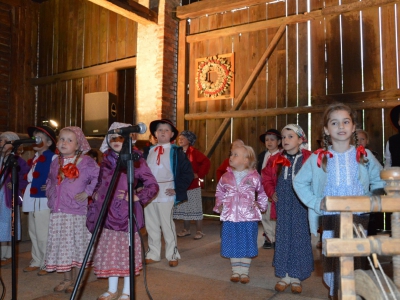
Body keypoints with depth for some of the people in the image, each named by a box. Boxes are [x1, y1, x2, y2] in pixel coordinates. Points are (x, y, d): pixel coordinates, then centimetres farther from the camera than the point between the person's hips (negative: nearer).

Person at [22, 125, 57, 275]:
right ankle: (36, 261, 30)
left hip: (44, 200, -9)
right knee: (33, 233, 17)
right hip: (32, 200, 9)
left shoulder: (53, 158, -11)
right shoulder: (34, 159, 16)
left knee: (43, 234, -2)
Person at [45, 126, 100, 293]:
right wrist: (51, 196, 12)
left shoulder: (86, 161, -8)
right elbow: (49, 182, 25)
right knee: (61, 245, 12)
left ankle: (77, 280, 19)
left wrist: (87, 192, -15)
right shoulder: (55, 162, 11)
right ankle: (67, 279, 28)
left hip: (77, 212, -5)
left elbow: (98, 178, -14)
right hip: (57, 212, 6)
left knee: (77, 245, 3)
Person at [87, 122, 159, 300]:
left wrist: (137, 197, -15)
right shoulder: (106, 161, 10)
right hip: (107, 213, 5)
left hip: (126, 213, -5)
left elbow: (153, 185, -5)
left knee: (126, 250, 4)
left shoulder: (135, 160, -4)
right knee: (109, 250, 12)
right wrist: (96, 195, 6)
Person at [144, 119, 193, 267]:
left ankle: (172, 255, 16)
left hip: (166, 194, -5)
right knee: (151, 225, 11)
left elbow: (188, 172, -6)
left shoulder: (176, 151, -3)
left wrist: (177, 189, -9)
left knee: (167, 225, 1)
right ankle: (153, 254, 25)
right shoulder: (149, 151, 12)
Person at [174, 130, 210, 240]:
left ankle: (199, 231, 11)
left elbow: (206, 162, -19)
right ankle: (186, 229, 27)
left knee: (196, 209, 1)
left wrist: (199, 175, -18)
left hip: (193, 185, -6)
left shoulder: (193, 152, -11)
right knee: (183, 209, 13)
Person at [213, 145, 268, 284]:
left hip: (248, 217, -2)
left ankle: (244, 272, 22)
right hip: (230, 217, 2)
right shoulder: (226, 177, 3)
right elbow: (219, 192, 16)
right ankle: (236, 271, 25)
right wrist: (219, 205, 6)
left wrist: (261, 206, 0)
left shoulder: (254, 177, -4)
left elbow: (262, 193, 8)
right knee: (233, 245, 10)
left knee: (247, 245, 7)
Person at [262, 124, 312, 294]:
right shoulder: (276, 160, 5)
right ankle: (284, 275, 21)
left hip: (301, 205, -3)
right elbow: (266, 178, 14)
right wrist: (271, 192, 2)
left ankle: (296, 277, 18)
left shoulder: (309, 159, -7)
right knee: (283, 238, 9)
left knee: (299, 238, 5)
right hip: (283, 206, 3)